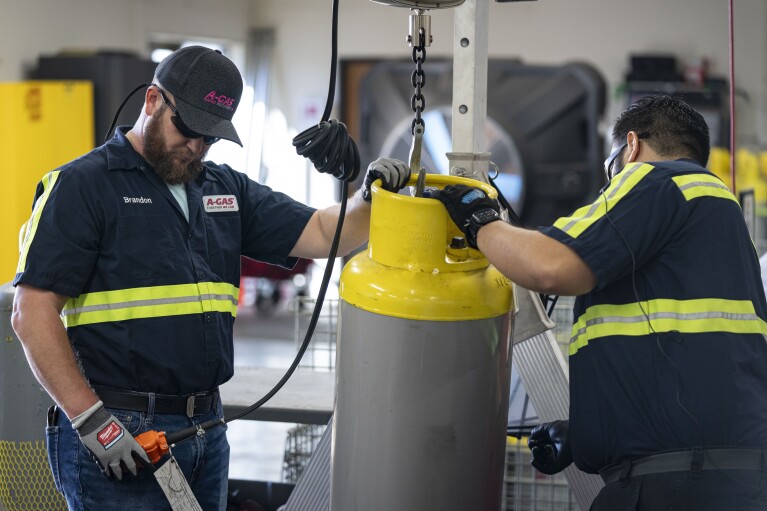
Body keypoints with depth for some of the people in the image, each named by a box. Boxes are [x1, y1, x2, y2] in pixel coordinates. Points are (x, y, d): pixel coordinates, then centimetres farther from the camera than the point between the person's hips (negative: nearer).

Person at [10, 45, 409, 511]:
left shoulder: (226, 189, 14)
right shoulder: (82, 185, -5)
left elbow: (324, 234, 10)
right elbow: (34, 314, -11)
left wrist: (371, 197, -11)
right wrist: (90, 419, -18)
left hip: (207, 428, 7)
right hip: (115, 436, -6)